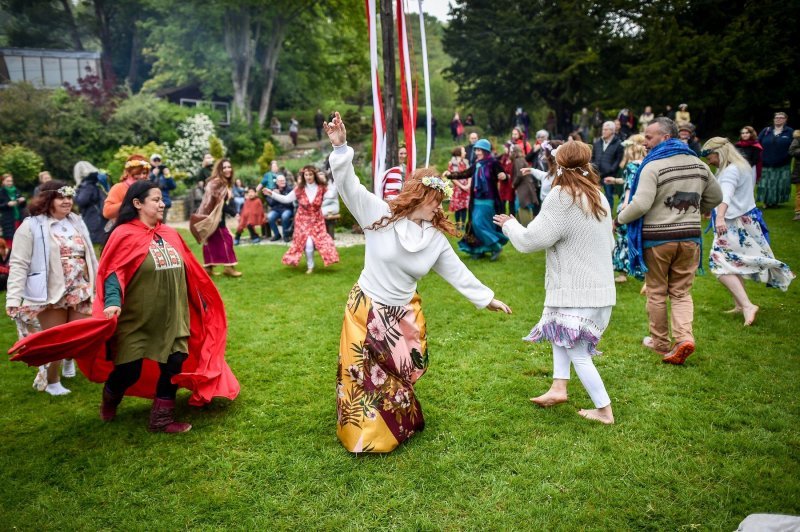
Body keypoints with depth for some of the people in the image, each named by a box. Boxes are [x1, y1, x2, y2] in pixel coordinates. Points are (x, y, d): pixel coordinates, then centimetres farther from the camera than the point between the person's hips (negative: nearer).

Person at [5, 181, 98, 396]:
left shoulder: (76, 222, 10)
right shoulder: (32, 226, -8)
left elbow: (88, 256, 16)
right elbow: (18, 265, -11)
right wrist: (13, 300, -17)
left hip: (79, 292, 5)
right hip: (50, 295, -5)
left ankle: (69, 358, 44)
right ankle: (51, 382, 28)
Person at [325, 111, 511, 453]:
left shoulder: (436, 239, -2)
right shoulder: (379, 213, -13)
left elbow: (457, 272, 7)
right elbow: (349, 186, -20)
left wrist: (486, 298, 10)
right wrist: (340, 148, -34)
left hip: (404, 316, 3)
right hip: (366, 310, -3)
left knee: (397, 376, 15)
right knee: (362, 375, 7)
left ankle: (396, 429, 39)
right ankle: (362, 435, 27)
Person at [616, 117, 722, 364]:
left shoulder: (654, 166, -13)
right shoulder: (698, 164, 8)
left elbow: (640, 204, -22)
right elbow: (716, 197, 19)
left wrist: (619, 219, -6)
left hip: (657, 238, -5)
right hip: (690, 236, 5)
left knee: (657, 293, 10)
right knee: (682, 292, 12)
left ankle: (661, 342, 21)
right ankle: (685, 337, -6)